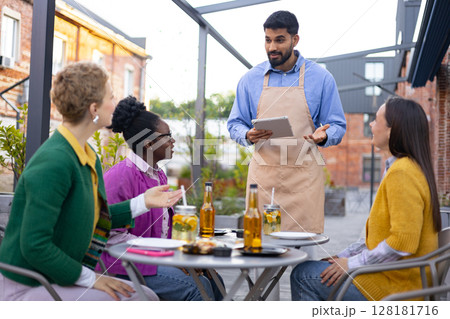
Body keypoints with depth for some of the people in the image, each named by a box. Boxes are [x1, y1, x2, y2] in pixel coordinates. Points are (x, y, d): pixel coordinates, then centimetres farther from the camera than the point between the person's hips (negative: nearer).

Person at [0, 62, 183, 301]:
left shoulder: (88, 157, 5)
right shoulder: (54, 163, -23)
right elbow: (34, 246, -24)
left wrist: (143, 202, 12)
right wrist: (90, 278, -17)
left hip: (58, 279, 9)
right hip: (25, 289, -9)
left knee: (147, 297, 2)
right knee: (130, 300, -17)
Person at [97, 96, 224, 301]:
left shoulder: (159, 174, 14)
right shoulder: (120, 176, -15)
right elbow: (112, 235, -18)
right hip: (126, 264, -8)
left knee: (213, 281, -8)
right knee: (197, 287, -23)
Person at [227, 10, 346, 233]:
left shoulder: (321, 78, 4)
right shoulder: (250, 79, 9)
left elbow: (337, 126, 7)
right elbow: (235, 124, 13)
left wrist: (323, 137, -15)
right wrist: (248, 136, -10)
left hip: (303, 175, -1)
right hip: (263, 172, 2)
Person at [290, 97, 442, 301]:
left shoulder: (402, 173, -21)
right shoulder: (404, 168, 13)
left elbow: (403, 243, -27)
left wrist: (352, 264, -17)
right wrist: (343, 256, 11)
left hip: (396, 286, -10)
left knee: (303, 275, -5)